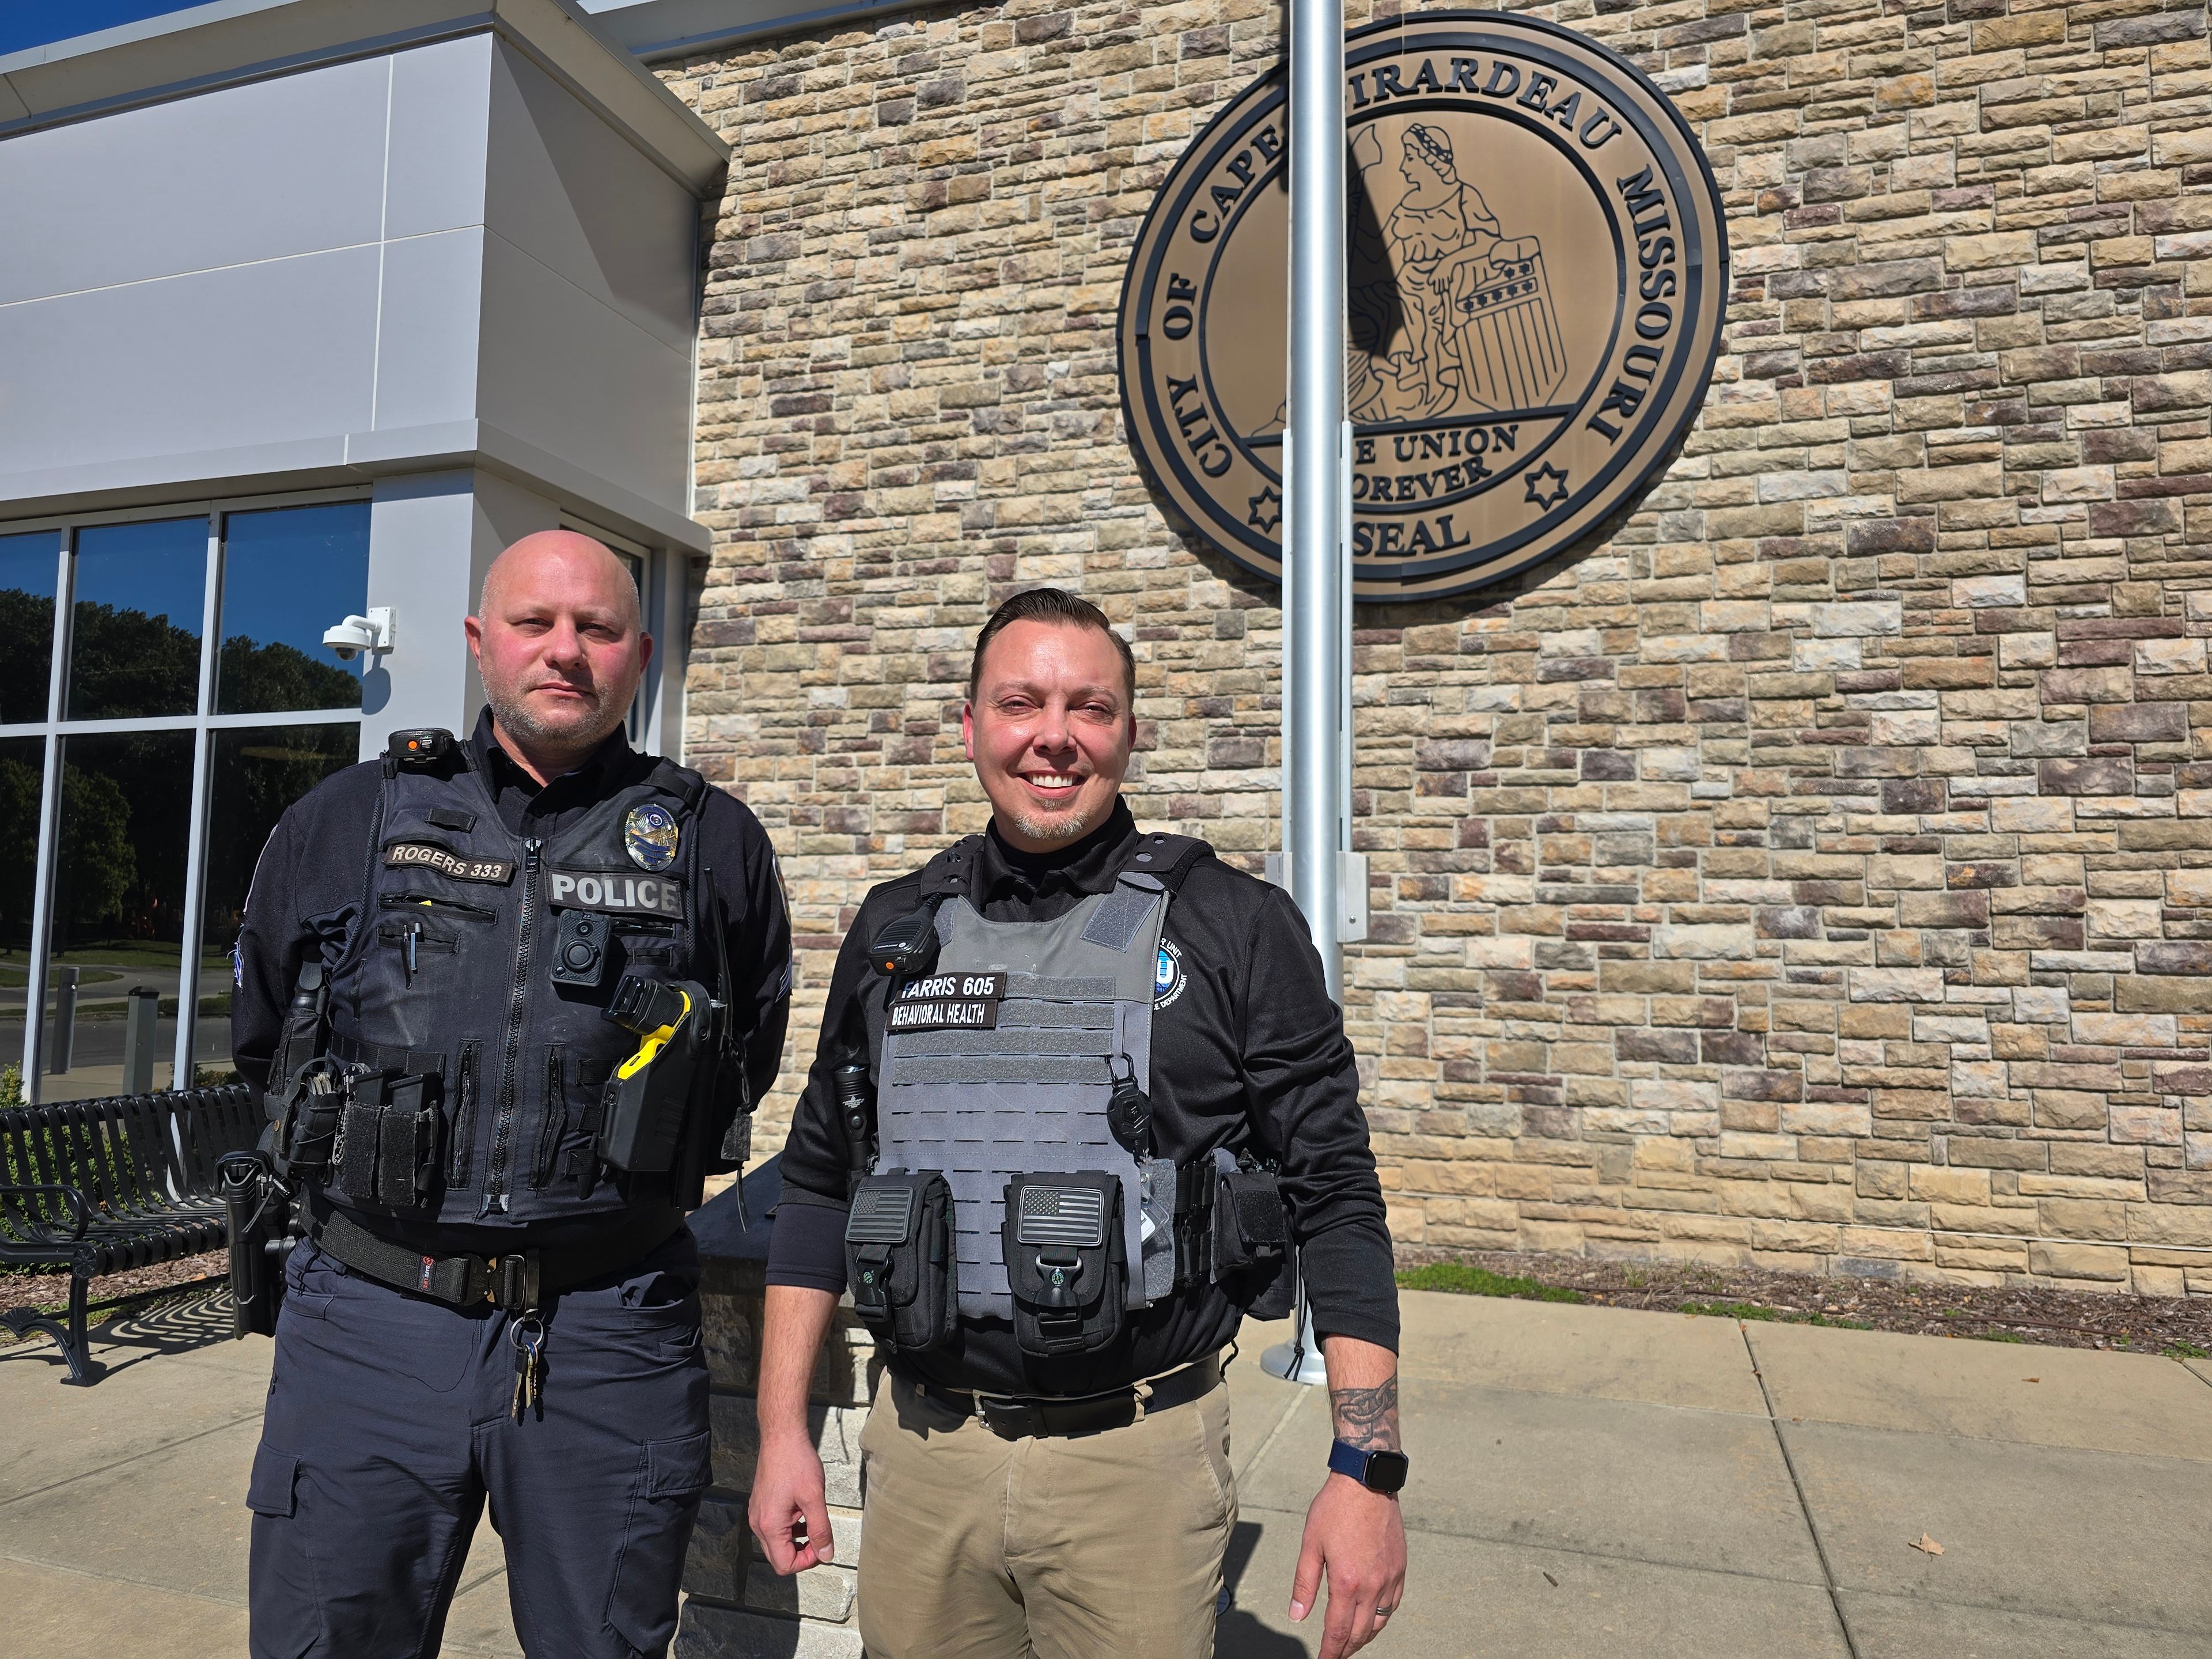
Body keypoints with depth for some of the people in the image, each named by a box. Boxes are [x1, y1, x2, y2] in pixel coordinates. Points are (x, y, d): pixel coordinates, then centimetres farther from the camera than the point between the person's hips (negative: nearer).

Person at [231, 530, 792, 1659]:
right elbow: (262, 1042, 19)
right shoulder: (342, 824, 6)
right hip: (369, 1326, 1)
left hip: (608, 1349, 0)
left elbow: (746, 1062, 15)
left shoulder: (715, 845, 2)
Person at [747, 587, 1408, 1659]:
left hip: (1141, 1460, -3)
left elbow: (1334, 1197, -5)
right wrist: (782, 1430, 8)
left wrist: (1366, 1471, -10)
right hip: (921, 1454, 3)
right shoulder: (897, 929, 5)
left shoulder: (1236, 926, -5)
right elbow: (819, 1180, 11)